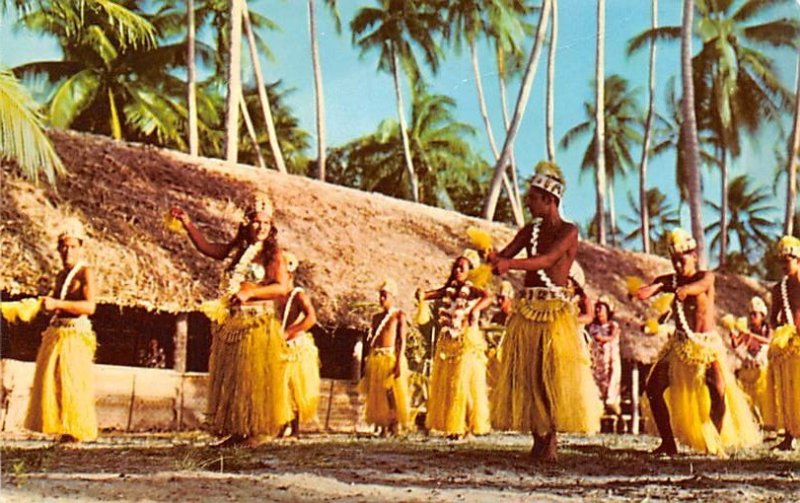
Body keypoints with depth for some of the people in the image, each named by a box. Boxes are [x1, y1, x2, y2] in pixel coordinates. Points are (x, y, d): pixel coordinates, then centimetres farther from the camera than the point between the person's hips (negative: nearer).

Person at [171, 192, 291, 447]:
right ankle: (237, 431, 15)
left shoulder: (273, 254, -3)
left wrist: (250, 293, -19)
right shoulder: (238, 250, 12)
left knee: (256, 378, -5)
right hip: (232, 323, 6)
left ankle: (258, 431, 1)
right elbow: (206, 247, 15)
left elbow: (283, 287, -12)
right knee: (230, 378, 8)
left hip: (258, 324, -6)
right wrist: (188, 224, 7)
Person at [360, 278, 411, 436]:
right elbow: (370, 341, 15)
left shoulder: (399, 315, -1)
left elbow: (402, 340, -8)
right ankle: (383, 426, 10)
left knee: (393, 393, -6)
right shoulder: (376, 317, 14)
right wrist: (368, 363, 10)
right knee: (377, 395, 4)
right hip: (375, 359, 5)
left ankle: (396, 425, 1)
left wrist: (399, 362, -16)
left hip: (391, 357, -5)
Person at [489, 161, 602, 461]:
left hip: (556, 309, -6)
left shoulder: (568, 231, -4)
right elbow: (503, 256, 5)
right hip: (526, 308, 6)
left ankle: (551, 439, -3)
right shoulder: (530, 230, 14)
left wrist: (510, 264, -33)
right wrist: (493, 257, -19)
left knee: (554, 373, -8)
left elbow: (547, 260, -20)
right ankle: (538, 438, 10)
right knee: (526, 373, 3)